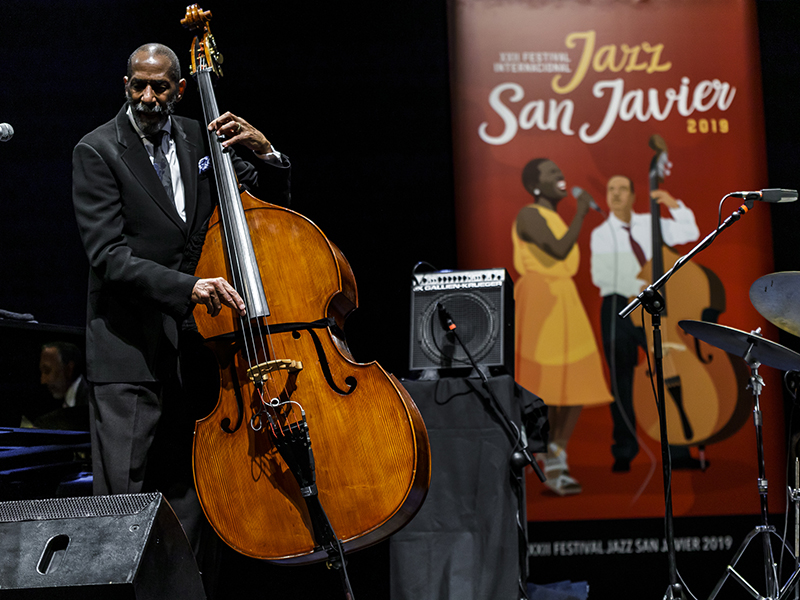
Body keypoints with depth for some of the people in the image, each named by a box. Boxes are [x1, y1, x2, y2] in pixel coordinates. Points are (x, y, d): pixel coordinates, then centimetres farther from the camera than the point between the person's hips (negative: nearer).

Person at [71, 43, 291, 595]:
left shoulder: (201, 139, 9)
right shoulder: (98, 151, -6)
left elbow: (272, 200, 16)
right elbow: (109, 256, -15)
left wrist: (264, 152, -5)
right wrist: (187, 287, -29)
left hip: (194, 341, 5)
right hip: (129, 348, -5)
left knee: (192, 499, 9)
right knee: (125, 499, -8)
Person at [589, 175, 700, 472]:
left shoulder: (650, 224, 13)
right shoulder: (601, 234, 6)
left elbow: (689, 234, 9)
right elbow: (601, 274, -9)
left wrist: (673, 204, -3)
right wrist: (637, 286, -22)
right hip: (618, 307, -1)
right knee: (621, 380, 2)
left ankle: (679, 452, 2)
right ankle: (624, 453, 10)